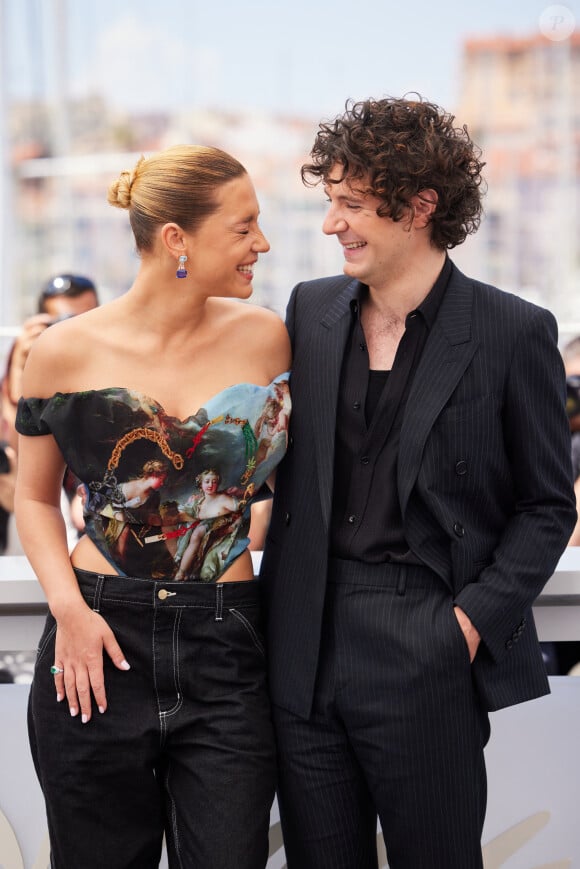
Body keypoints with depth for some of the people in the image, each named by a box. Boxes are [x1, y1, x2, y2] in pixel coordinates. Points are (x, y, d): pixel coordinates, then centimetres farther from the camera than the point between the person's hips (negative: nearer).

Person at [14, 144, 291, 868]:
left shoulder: (263, 337, 2)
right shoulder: (65, 351, -2)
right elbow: (34, 495, 8)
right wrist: (69, 608, -6)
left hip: (225, 648, 1)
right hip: (98, 645, -1)